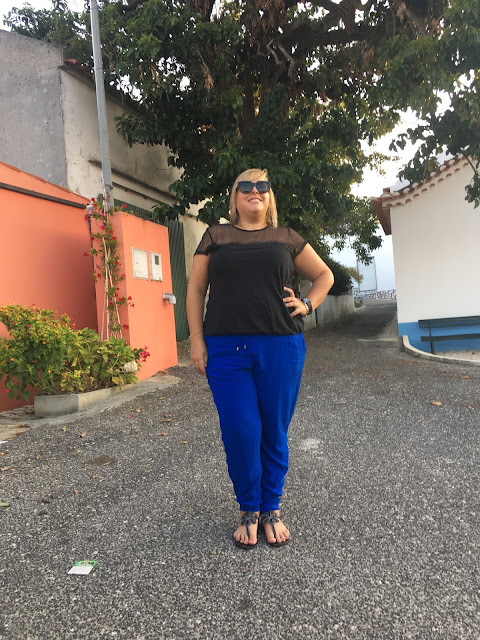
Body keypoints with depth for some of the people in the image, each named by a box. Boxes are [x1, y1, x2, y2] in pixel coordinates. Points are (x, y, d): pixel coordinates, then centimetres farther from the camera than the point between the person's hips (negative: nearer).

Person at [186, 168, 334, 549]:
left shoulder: (286, 238, 13)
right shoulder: (216, 237, 11)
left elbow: (324, 275, 22)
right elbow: (196, 289, 8)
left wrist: (308, 305, 4)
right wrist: (196, 340, -1)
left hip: (281, 347, 1)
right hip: (226, 350, 0)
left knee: (275, 431, 8)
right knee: (240, 432, 0)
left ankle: (272, 510, 27)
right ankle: (249, 511, 23)